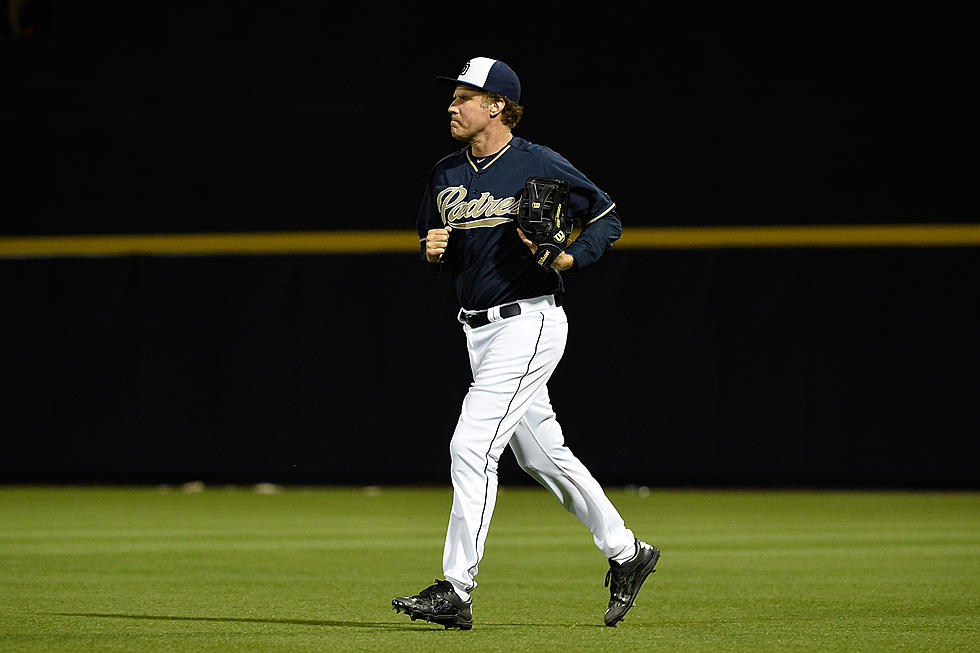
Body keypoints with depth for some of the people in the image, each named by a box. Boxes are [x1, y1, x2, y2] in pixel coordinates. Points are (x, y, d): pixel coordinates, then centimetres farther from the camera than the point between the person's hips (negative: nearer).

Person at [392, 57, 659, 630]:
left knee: (472, 446, -15)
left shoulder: (541, 166, -10)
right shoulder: (446, 175, 9)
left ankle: (456, 592, -14)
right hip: (480, 331, 8)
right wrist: (433, 250, -4)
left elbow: (609, 218, -3)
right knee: (541, 452, 15)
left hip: (529, 321, -8)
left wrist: (569, 258, -19)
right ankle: (626, 553, 29)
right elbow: (437, 248, 19)